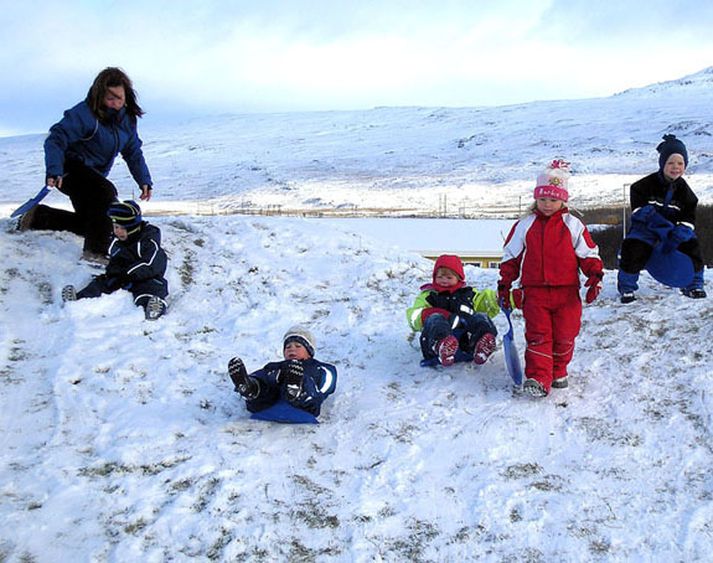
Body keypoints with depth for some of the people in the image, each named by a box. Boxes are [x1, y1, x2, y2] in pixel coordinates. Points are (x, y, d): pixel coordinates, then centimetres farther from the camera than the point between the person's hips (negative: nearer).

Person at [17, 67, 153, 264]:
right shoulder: (85, 113, -23)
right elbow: (56, 139, -28)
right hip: (70, 168, -9)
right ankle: (96, 251, -26)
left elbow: (133, 152, 6)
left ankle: (38, 216, 30)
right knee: (106, 193, -34)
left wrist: (144, 181, -5)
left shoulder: (127, 119, 0)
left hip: (93, 174, 9)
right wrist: (54, 171, -42)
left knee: (88, 223, 14)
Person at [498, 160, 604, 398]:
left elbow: (589, 253, 8)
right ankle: (537, 378, -9)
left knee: (564, 335, 6)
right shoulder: (524, 226, 7)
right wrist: (504, 283, 8)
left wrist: (595, 276, -5)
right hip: (534, 291, 0)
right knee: (538, 335, -7)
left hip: (566, 291, 0)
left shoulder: (572, 225, 5)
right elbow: (510, 256, 13)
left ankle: (558, 371, 25)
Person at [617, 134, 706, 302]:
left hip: (674, 227, 3)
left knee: (691, 247, -17)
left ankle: (693, 285, 9)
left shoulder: (684, 190, -1)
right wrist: (665, 228, -30)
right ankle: (626, 287, -5)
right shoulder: (646, 185, -13)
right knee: (633, 250, -28)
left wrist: (677, 235, -26)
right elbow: (641, 210, -19)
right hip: (645, 227, -3)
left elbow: (688, 217, -4)